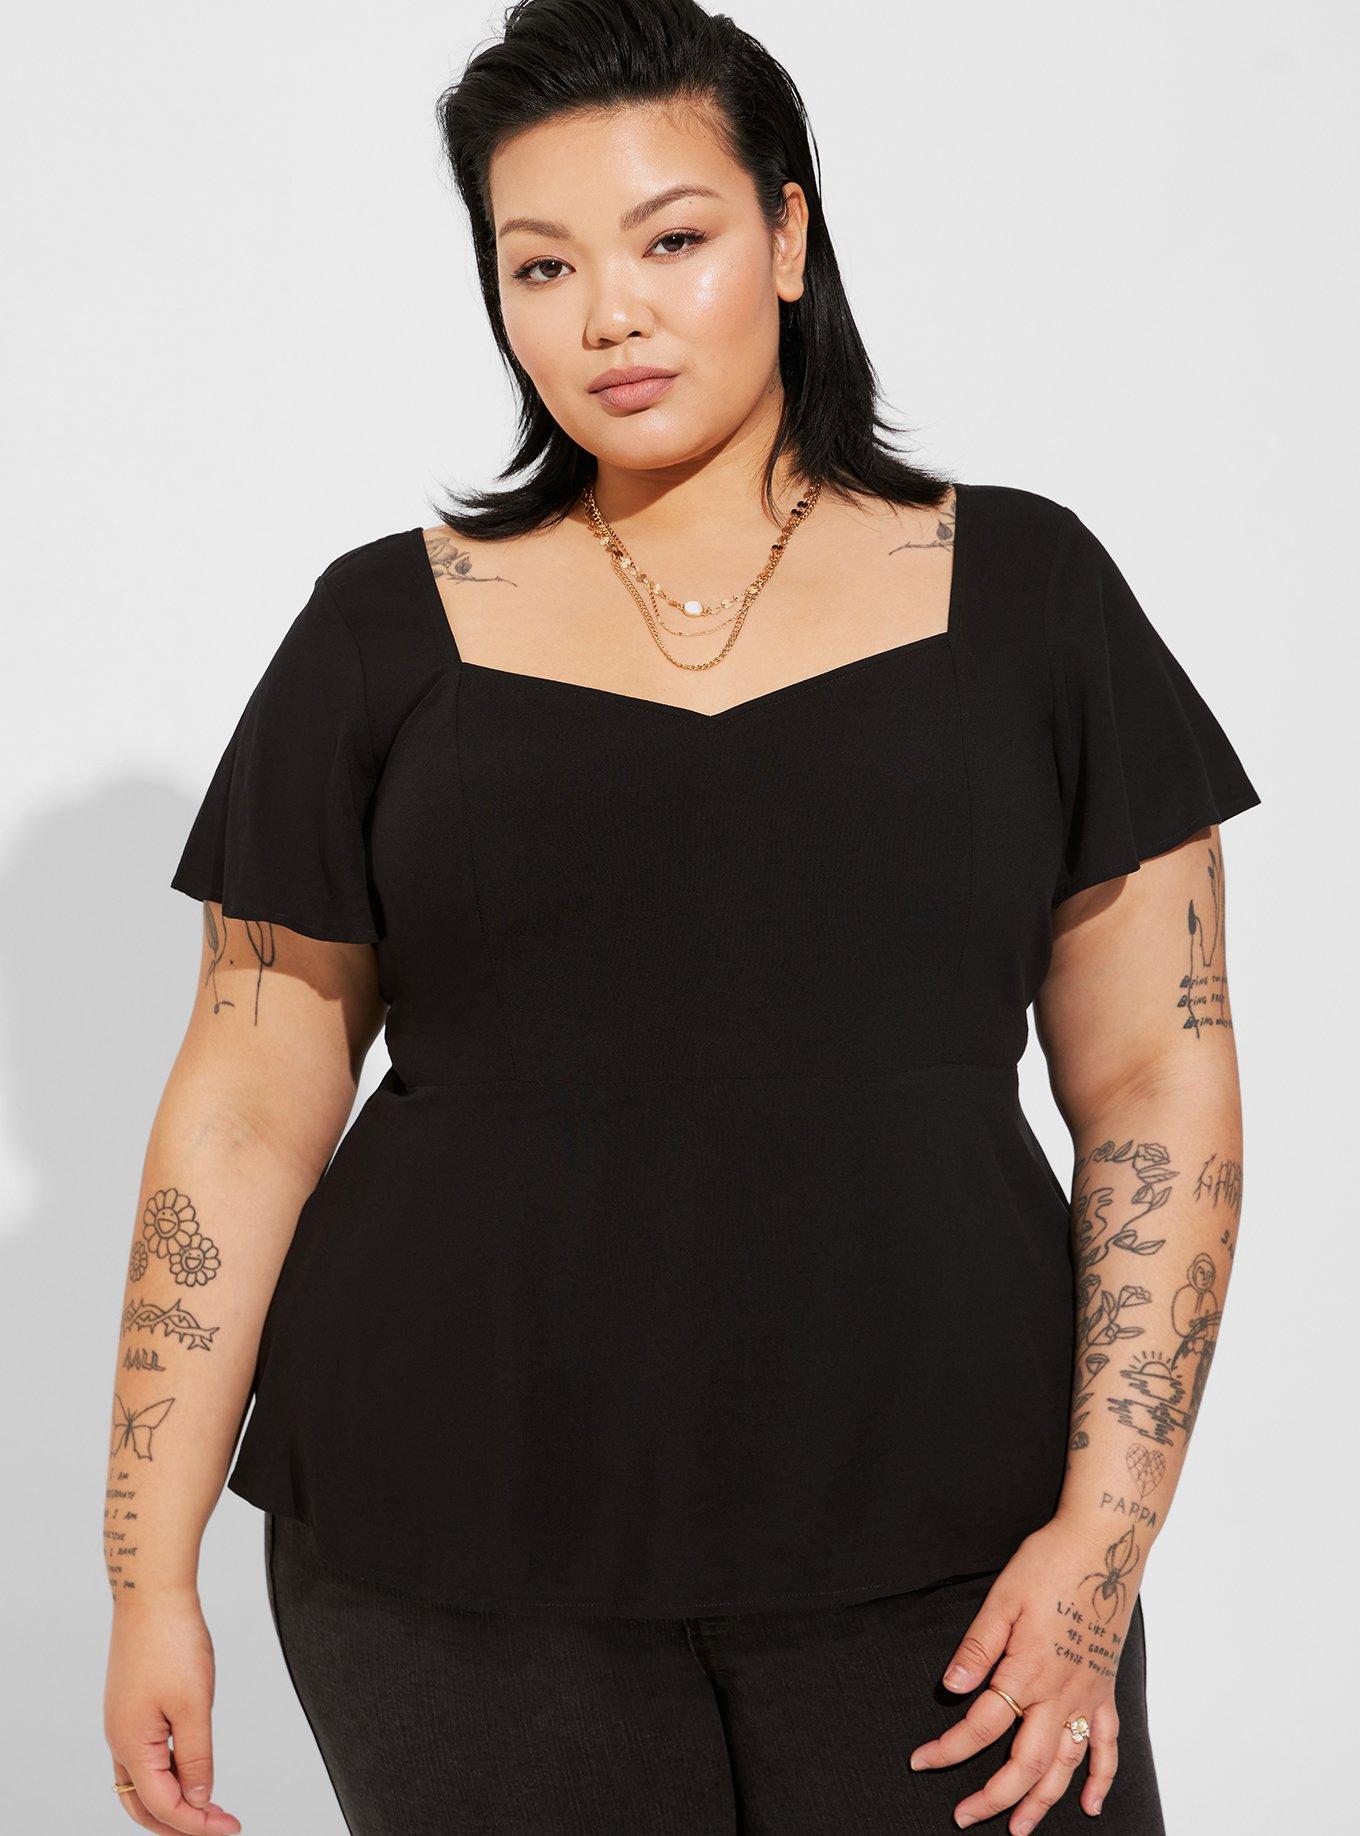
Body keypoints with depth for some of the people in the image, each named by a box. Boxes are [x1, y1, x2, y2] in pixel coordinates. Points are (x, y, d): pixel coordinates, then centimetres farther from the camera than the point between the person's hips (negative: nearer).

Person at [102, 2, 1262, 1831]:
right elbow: (245, 1116, 3)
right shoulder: (389, 630, 3)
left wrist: (1104, 1532, -7)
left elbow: (1158, 1080, 1)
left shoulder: (1022, 593, 2)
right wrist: (152, 1577, 1)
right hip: (464, 1559, 0)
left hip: (933, 1547, 0)